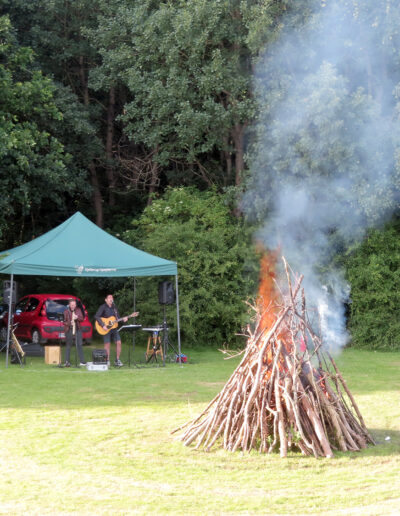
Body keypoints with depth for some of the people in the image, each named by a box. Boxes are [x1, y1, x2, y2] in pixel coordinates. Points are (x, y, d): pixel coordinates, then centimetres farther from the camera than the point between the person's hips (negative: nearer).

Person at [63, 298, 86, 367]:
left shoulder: (78, 310, 8)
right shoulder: (66, 312, 2)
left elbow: (82, 319, 6)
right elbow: (64, 322, 2)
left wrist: (77, 317, -15)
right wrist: (69, 323, -17)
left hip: (78, 330, 2)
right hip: (69, 330, -2)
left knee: (79, 345, -2)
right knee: (68, 346, 0)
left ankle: (82, 361, 0)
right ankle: (67, 362, 4)